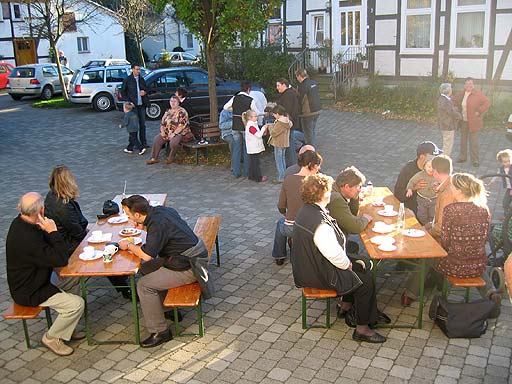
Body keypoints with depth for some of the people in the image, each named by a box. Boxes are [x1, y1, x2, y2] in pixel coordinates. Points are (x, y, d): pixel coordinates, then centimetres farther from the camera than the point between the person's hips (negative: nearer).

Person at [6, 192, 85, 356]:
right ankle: (51, 337, 7)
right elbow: (60, 259, -29)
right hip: (29, 292, -10)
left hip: (30, 280, 10)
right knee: (77, 304, -16)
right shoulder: (26, 238, -34)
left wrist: (47, 231, -7)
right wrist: (53, 232, -24)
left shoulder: (20, 223, -2)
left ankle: (65, 329, 22)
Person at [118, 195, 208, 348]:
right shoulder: (161, 210, 4)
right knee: (146, 269, 16)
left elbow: (147, 255, -26)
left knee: (144, 285, -11)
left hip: (188, 268, -10)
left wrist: (128, 245, -8)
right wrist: (145, 228, 11)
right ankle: (166, 308, 28)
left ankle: (160, 332, -1)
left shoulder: (157, 223, -24)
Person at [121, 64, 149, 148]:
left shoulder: (141, 79, 11)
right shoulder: (127, 80, -3)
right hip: (133, 105, -4)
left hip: (142, 104, 4)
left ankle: (143, 142, 15)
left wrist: (145, 92, -3)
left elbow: (146, 88, 21)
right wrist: (129, 101, -10)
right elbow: (123, 92, 0)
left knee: (143, 124, 7)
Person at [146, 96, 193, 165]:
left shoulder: (182, 112, -8)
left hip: (180, 133, -6)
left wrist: (174, 133, -22)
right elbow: (162, 122, 16)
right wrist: (162, 131, -3)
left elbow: (182, 125, -18)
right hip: (167, 133, 7)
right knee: (156, 139, -14)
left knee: (173, 142, -36)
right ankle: (154, 158, -9)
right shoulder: (168, 111, 14)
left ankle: (171, 158, -12)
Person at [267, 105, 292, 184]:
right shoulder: (287, 120, 5)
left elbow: (273, 133, -22)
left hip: (279, 144, -9)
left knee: (278, 160, 0)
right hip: (284, 143, 10)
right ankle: (284, 176, 28)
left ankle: (280, 178, 5)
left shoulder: (279, 123, -25)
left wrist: (270, 127, -5)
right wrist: (272, 125, 5)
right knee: (282, 159, 19)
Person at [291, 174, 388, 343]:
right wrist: (347, 264, -7)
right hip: (319, 275, -10)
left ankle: (346, 305, 39)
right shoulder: (320, 224, -33)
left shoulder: (306, 210, -1)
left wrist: (347, 262, 9)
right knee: (366, 281, -1)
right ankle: (362, 329, 10)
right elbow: (334, 254, -27)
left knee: (359, 267, 23)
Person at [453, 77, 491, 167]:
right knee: (463, 140, 16)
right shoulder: (462, 94, 5)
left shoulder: (478, 94, -10)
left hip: (473, 122, -5)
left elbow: (487, 103, -15)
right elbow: (454, 100, 20)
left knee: (473, 142, -2)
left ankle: (475, 160, 7)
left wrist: (479, 112, -17)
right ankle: (462, 157, 29)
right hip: (463, 122, 5)